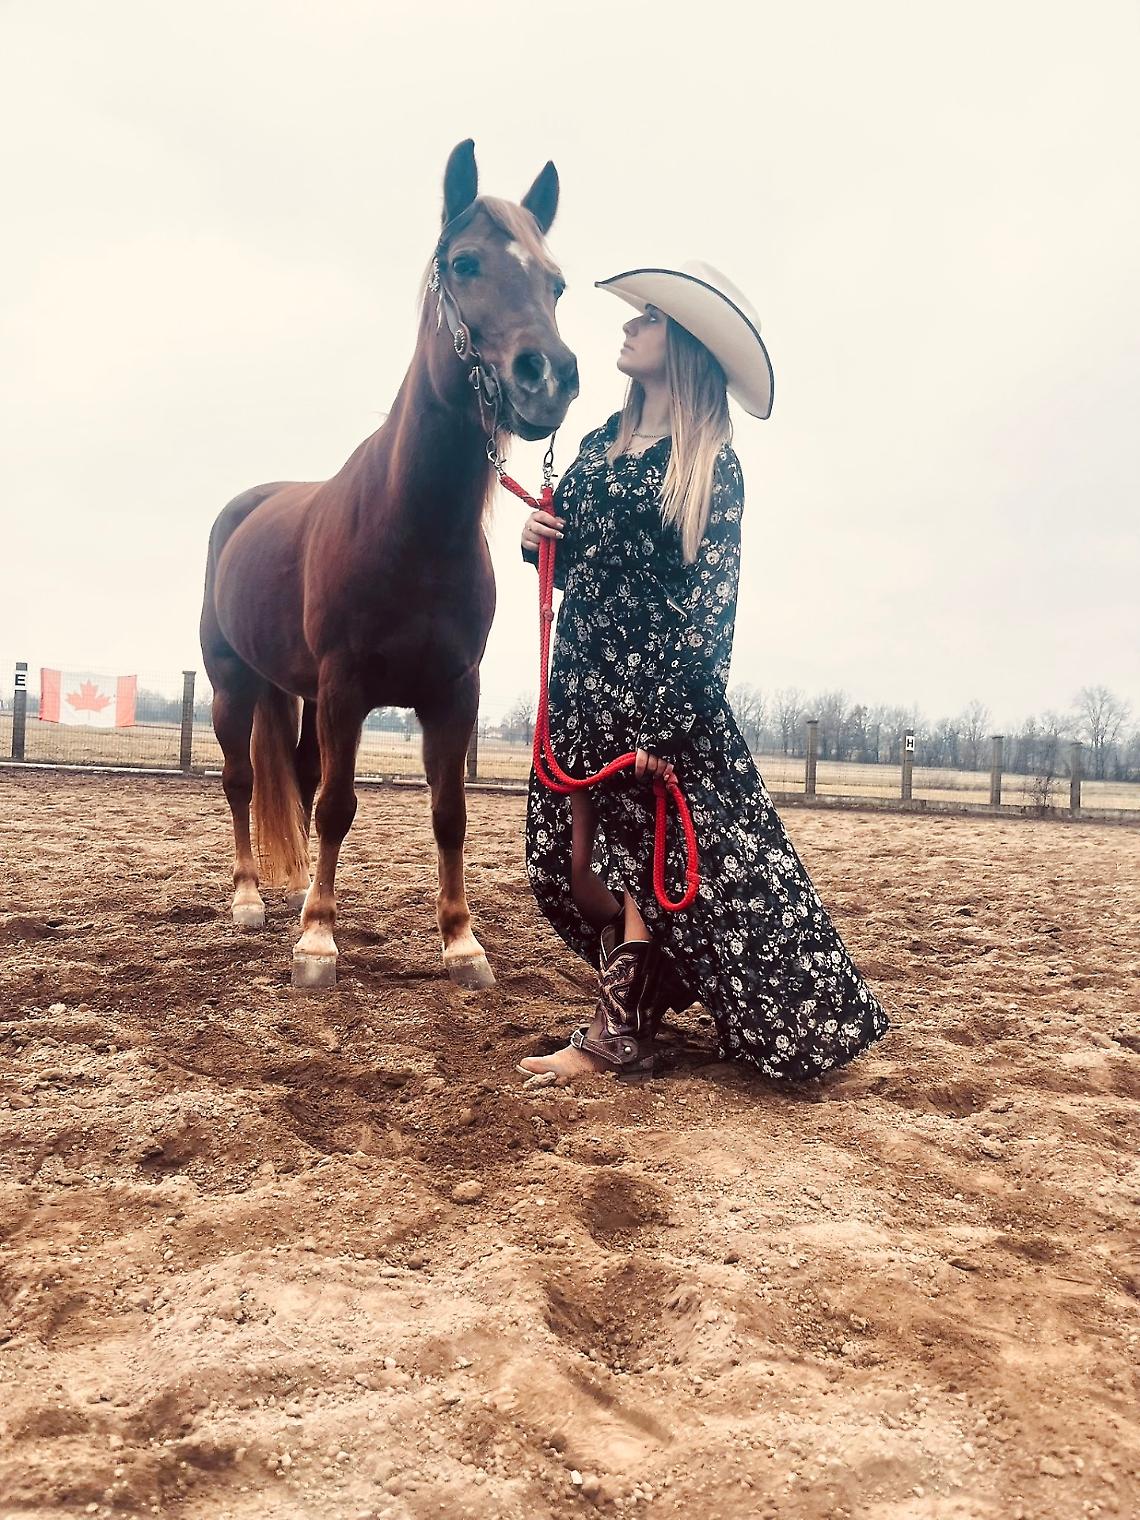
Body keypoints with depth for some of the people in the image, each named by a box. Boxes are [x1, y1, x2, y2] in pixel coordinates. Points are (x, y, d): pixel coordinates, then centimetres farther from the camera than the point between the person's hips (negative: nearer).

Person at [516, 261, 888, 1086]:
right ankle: (629, 1018, 24)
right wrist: (540, 539, 0)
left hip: (655, 694, -7)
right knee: (581, 867, 9)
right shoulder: (599, 445, 14)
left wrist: (666, 721, -19)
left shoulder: (709, 466, -6)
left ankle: (616, 1031, 9)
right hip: (581, 684, 7)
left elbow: (707, 605, -12)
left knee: (645, 860, -3)